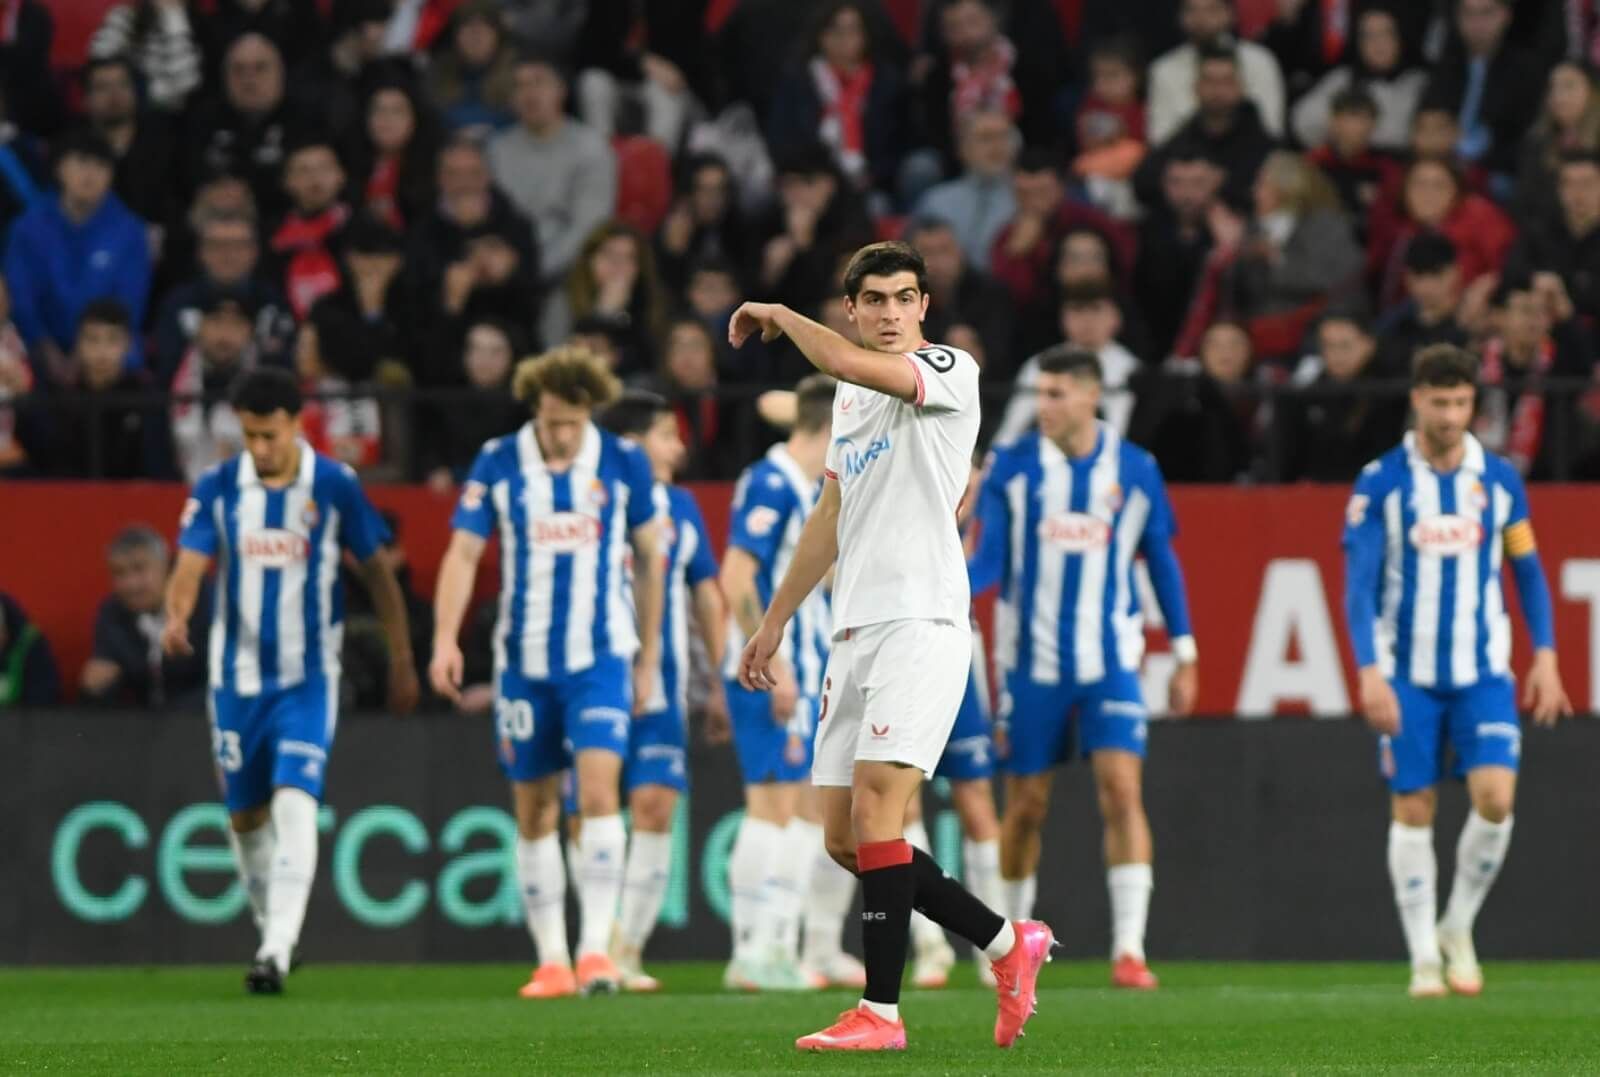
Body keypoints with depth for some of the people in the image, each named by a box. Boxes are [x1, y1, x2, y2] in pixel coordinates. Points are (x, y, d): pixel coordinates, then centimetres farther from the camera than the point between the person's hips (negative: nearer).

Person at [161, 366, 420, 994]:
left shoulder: (335, 487, -5)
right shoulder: (217, 489, -2)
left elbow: (377, 571, 4)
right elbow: (189, 565, -12)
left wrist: (402, 661, 5)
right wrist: (176, 616, -34)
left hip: (309, 677, -3)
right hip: (237, 675, 3)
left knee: (294, 803, -19)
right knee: (245, 816, 11)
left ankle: (277, 952, -25)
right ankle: (273, 932, 32)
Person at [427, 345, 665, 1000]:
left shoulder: (624, 465, -2)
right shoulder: (498, 464, -3)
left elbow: (648, 558, 9)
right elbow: (463, 553, -2)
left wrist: (649, 657, 11)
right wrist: (445, 640, -15)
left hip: (600, 656, -1)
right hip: (524, 658, 1)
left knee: (599, 786, -18)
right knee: (533, 809, 5)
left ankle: (597, 947, -18)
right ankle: (550, 959, 13)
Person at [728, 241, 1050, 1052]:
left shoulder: (949, 373, -6)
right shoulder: (850, 397, 20)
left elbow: (846, 361, -24)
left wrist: (776, 314, -6)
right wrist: (775, 620, 30)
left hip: (922, 621, -9)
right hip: (855, 632, 9)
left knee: (874, 810, -17)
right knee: (844, 840, 4)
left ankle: (880, 1012, -15)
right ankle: (1007, 945, 16)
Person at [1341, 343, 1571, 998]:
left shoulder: (1499, 479, 3)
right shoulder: (1380, 482, -5)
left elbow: (1527, 570, 12)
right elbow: (1359, 583, -6)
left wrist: (1545, 657, 6)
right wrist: (1370, 673, -16)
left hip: (1484, 672, 1)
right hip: (1407, 674, -1)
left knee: (1496, 797, -13)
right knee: (1412, 812, 1)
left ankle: (1458, 929, 8)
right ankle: (1424, 957, 11)